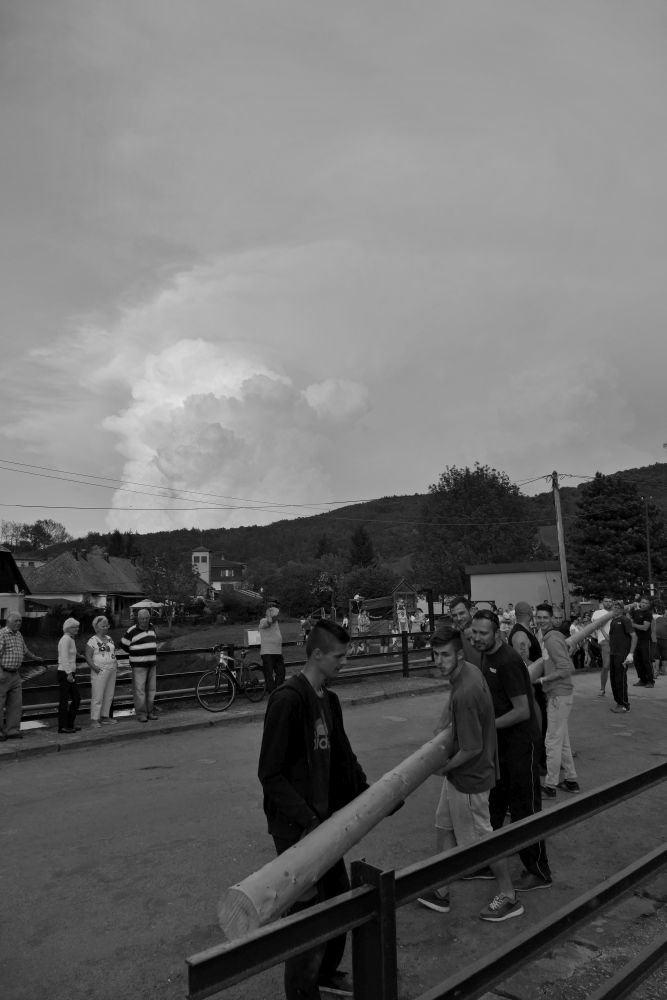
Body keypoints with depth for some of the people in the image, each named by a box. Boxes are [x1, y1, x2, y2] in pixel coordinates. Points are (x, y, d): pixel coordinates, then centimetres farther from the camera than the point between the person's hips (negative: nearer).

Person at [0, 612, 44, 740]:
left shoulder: (19, 635, 14)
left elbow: (25, 652, 28)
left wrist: (36, 658, 34)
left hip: (15, 675, 8)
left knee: (16, 704, 5)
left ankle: (12, 731, 10)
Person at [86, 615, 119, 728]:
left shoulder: (109, 638, 13)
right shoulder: (92, 641, -9)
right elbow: (88, 657, -12)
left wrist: (115, 663, 12)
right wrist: (94, 667, -23)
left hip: (111, 670, 7)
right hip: (100, 671, -7)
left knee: (109, 695, 10)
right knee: (97, 696, -7)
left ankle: (105, 717, 19)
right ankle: (94, 720, -2)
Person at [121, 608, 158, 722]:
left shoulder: (151, 628, 10)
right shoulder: (132, 631, -8)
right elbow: (124, 644, 0)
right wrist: (135, 653, 10)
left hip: (152, 664, 6)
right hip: (139, 665, -6)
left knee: (151, 689, 8)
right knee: (139, 689, -6)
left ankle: (150, 711, 15)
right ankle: (140, 714, -2)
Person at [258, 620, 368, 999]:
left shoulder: (329, 700, 7)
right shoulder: (288, 700, -21)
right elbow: (271, 773, -21)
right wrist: (307, 819, -24)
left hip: (325, 818, 9)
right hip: (297, 826, -9)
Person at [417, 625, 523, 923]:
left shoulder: (464, 694, -33)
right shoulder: (471, 670, -4)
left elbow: (472, 749, -26)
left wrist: (444, 767, -12)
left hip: (469, 778, -9)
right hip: (457, 775, 9)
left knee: (482, 840, 10)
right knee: (444, 828, 20)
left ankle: (509, 897, 31)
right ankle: (440, 892, 35)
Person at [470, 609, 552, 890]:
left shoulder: (508, 662, -25)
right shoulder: (486, 656, 3)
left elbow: (522, 711, -25)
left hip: (520, 743, -9)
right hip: (499, 741, 9)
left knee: (524, 809, 4)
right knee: (493, 804, 18)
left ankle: (539, 872, 20)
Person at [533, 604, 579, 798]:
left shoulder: (552, 639, -19)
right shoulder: (545, 637, 9)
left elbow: (566, 669, -24)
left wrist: (542, 679, -20)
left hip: (559, 695, -10)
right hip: (556, 694, 10)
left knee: (553, 741, 0)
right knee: (562, 739, 19)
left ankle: (550, 786, 10)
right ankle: (571, 780, 30)